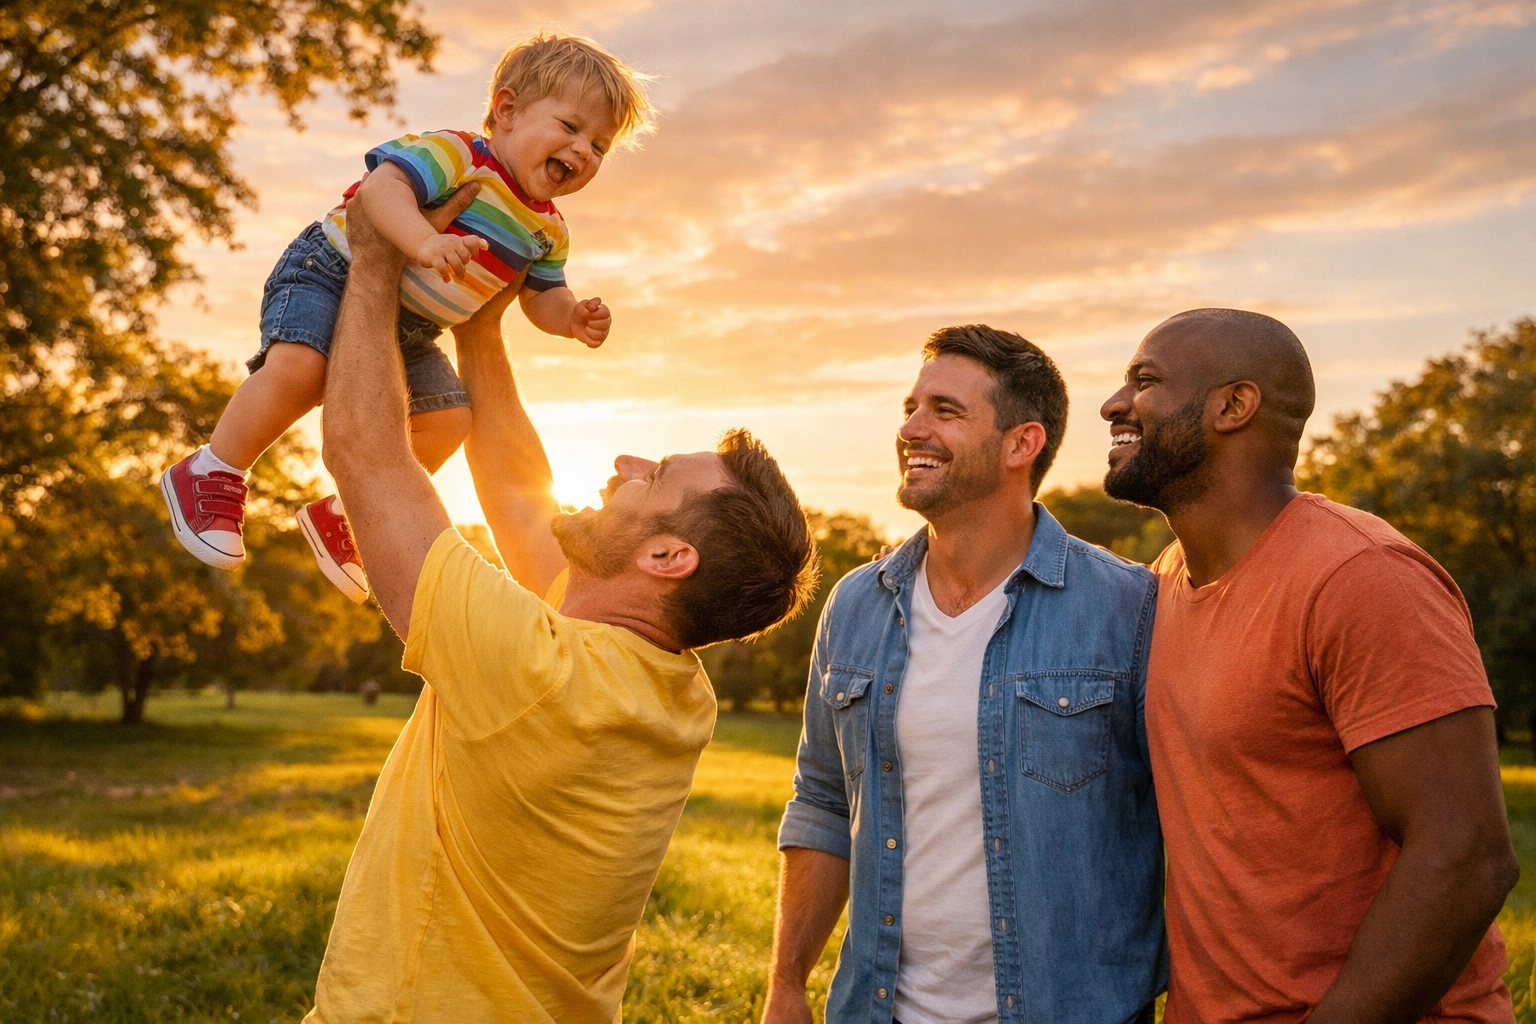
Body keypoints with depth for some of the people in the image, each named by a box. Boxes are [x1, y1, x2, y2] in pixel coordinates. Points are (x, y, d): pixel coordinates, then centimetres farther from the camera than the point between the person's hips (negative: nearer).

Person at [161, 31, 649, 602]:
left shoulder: (548, 231, 5)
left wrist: (575, 318, -10)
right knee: (299, 368, -32)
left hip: (405, 332, 8)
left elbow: (542, 300, 13)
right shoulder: (459, 155, -19)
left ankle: (340, 517, 14)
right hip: (331, 274, -8)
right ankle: (209, 476, -12)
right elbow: (381, 186, -32)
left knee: (448, 418, -1)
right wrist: (423, 243, -50)